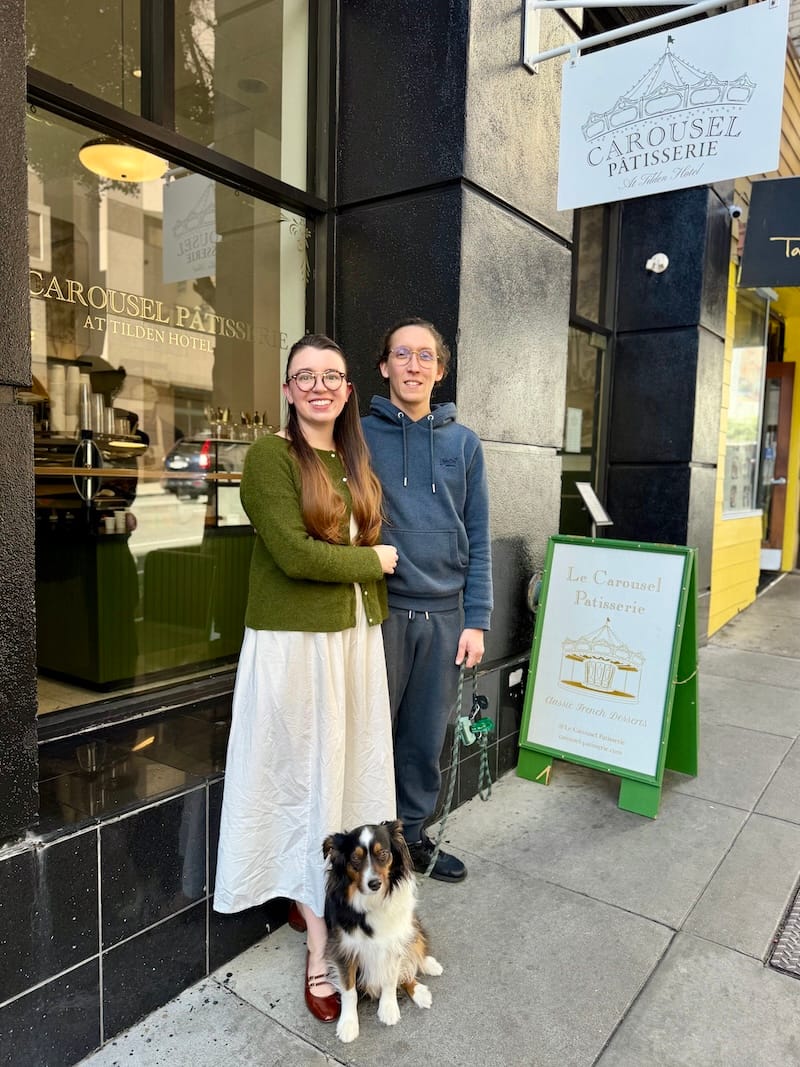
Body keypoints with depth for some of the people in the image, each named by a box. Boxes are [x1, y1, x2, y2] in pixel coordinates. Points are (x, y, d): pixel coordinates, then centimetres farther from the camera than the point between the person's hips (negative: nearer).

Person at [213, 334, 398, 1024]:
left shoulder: (355, 461, 12)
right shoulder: (271, 455, -10)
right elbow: (294, 554, -20)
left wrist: (373, 629, 10)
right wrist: (372, 560, -7)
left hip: (356, 638, 7)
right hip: (293, 643, -6)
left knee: (348, 773, 13)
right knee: (304, 778, 4)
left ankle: (319, 895, 35)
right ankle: (320, 940, 19)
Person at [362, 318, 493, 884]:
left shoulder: (464, 443, 7)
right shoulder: (359, 436, -1)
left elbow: (478, 538, 6)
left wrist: (476, 620, 1)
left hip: (444, 612, 3)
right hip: (378, 608, -3)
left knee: (427, 737, 15)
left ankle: (413, 834, 35)